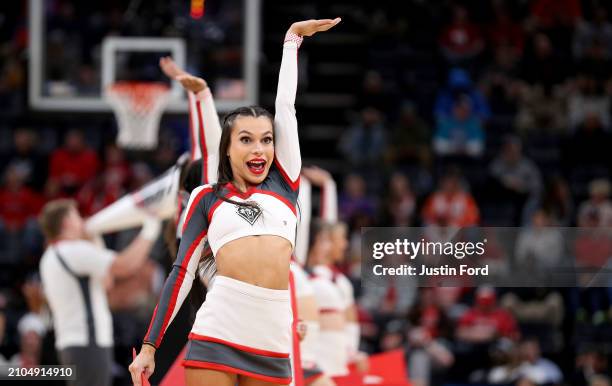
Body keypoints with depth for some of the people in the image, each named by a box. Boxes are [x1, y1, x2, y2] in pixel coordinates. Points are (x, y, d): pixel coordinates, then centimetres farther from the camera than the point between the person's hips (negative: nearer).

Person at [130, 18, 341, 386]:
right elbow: (182, 272, 11)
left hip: (272, 342, 2)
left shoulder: (284, 184, 16)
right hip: (216, 337, -2)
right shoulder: (207, 198, 12)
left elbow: (285, 105, 20)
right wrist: (150, 346, 7)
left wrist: (293, 38, 26)